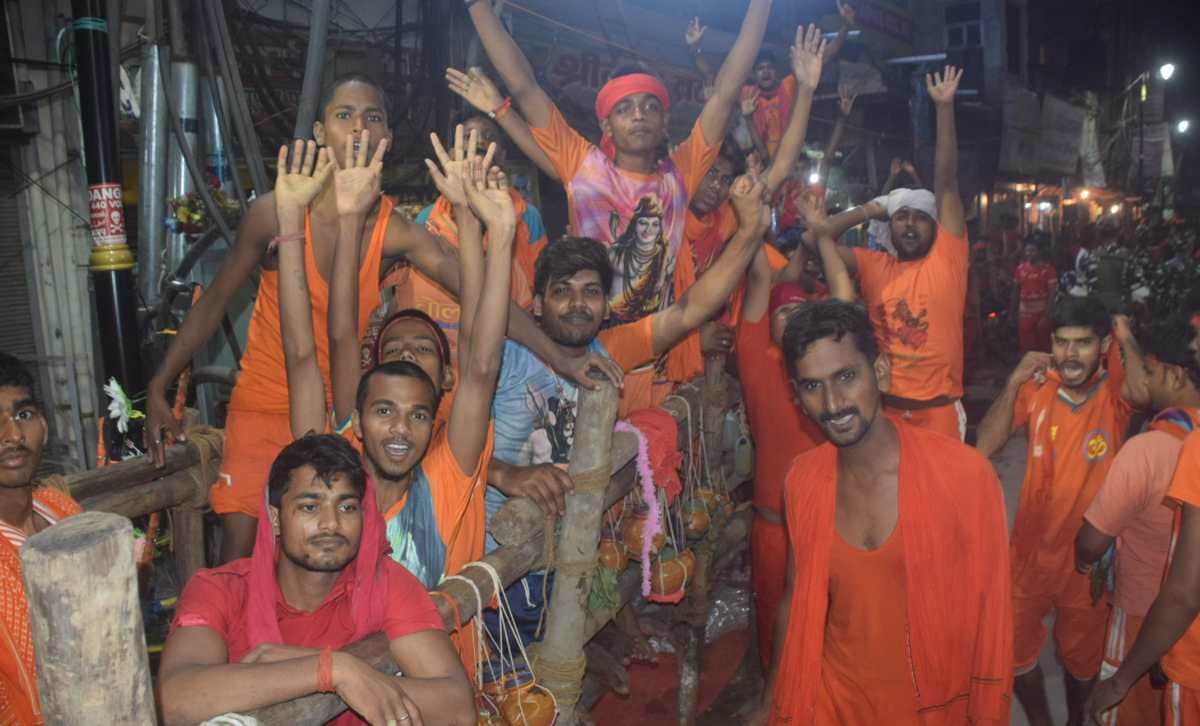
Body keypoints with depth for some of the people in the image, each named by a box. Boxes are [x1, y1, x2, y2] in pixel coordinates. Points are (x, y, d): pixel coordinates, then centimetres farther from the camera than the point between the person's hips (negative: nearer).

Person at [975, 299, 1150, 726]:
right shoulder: (1038, 387, -7)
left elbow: (1143, 392, -39)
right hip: (1031, 549, 2)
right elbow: (984, 448, -15)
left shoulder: (1115, 390, -12)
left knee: (1081, 656, 21)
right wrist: (1014, 383, -22)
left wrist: (1127, 339, -23)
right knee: (1013, 650, 14)